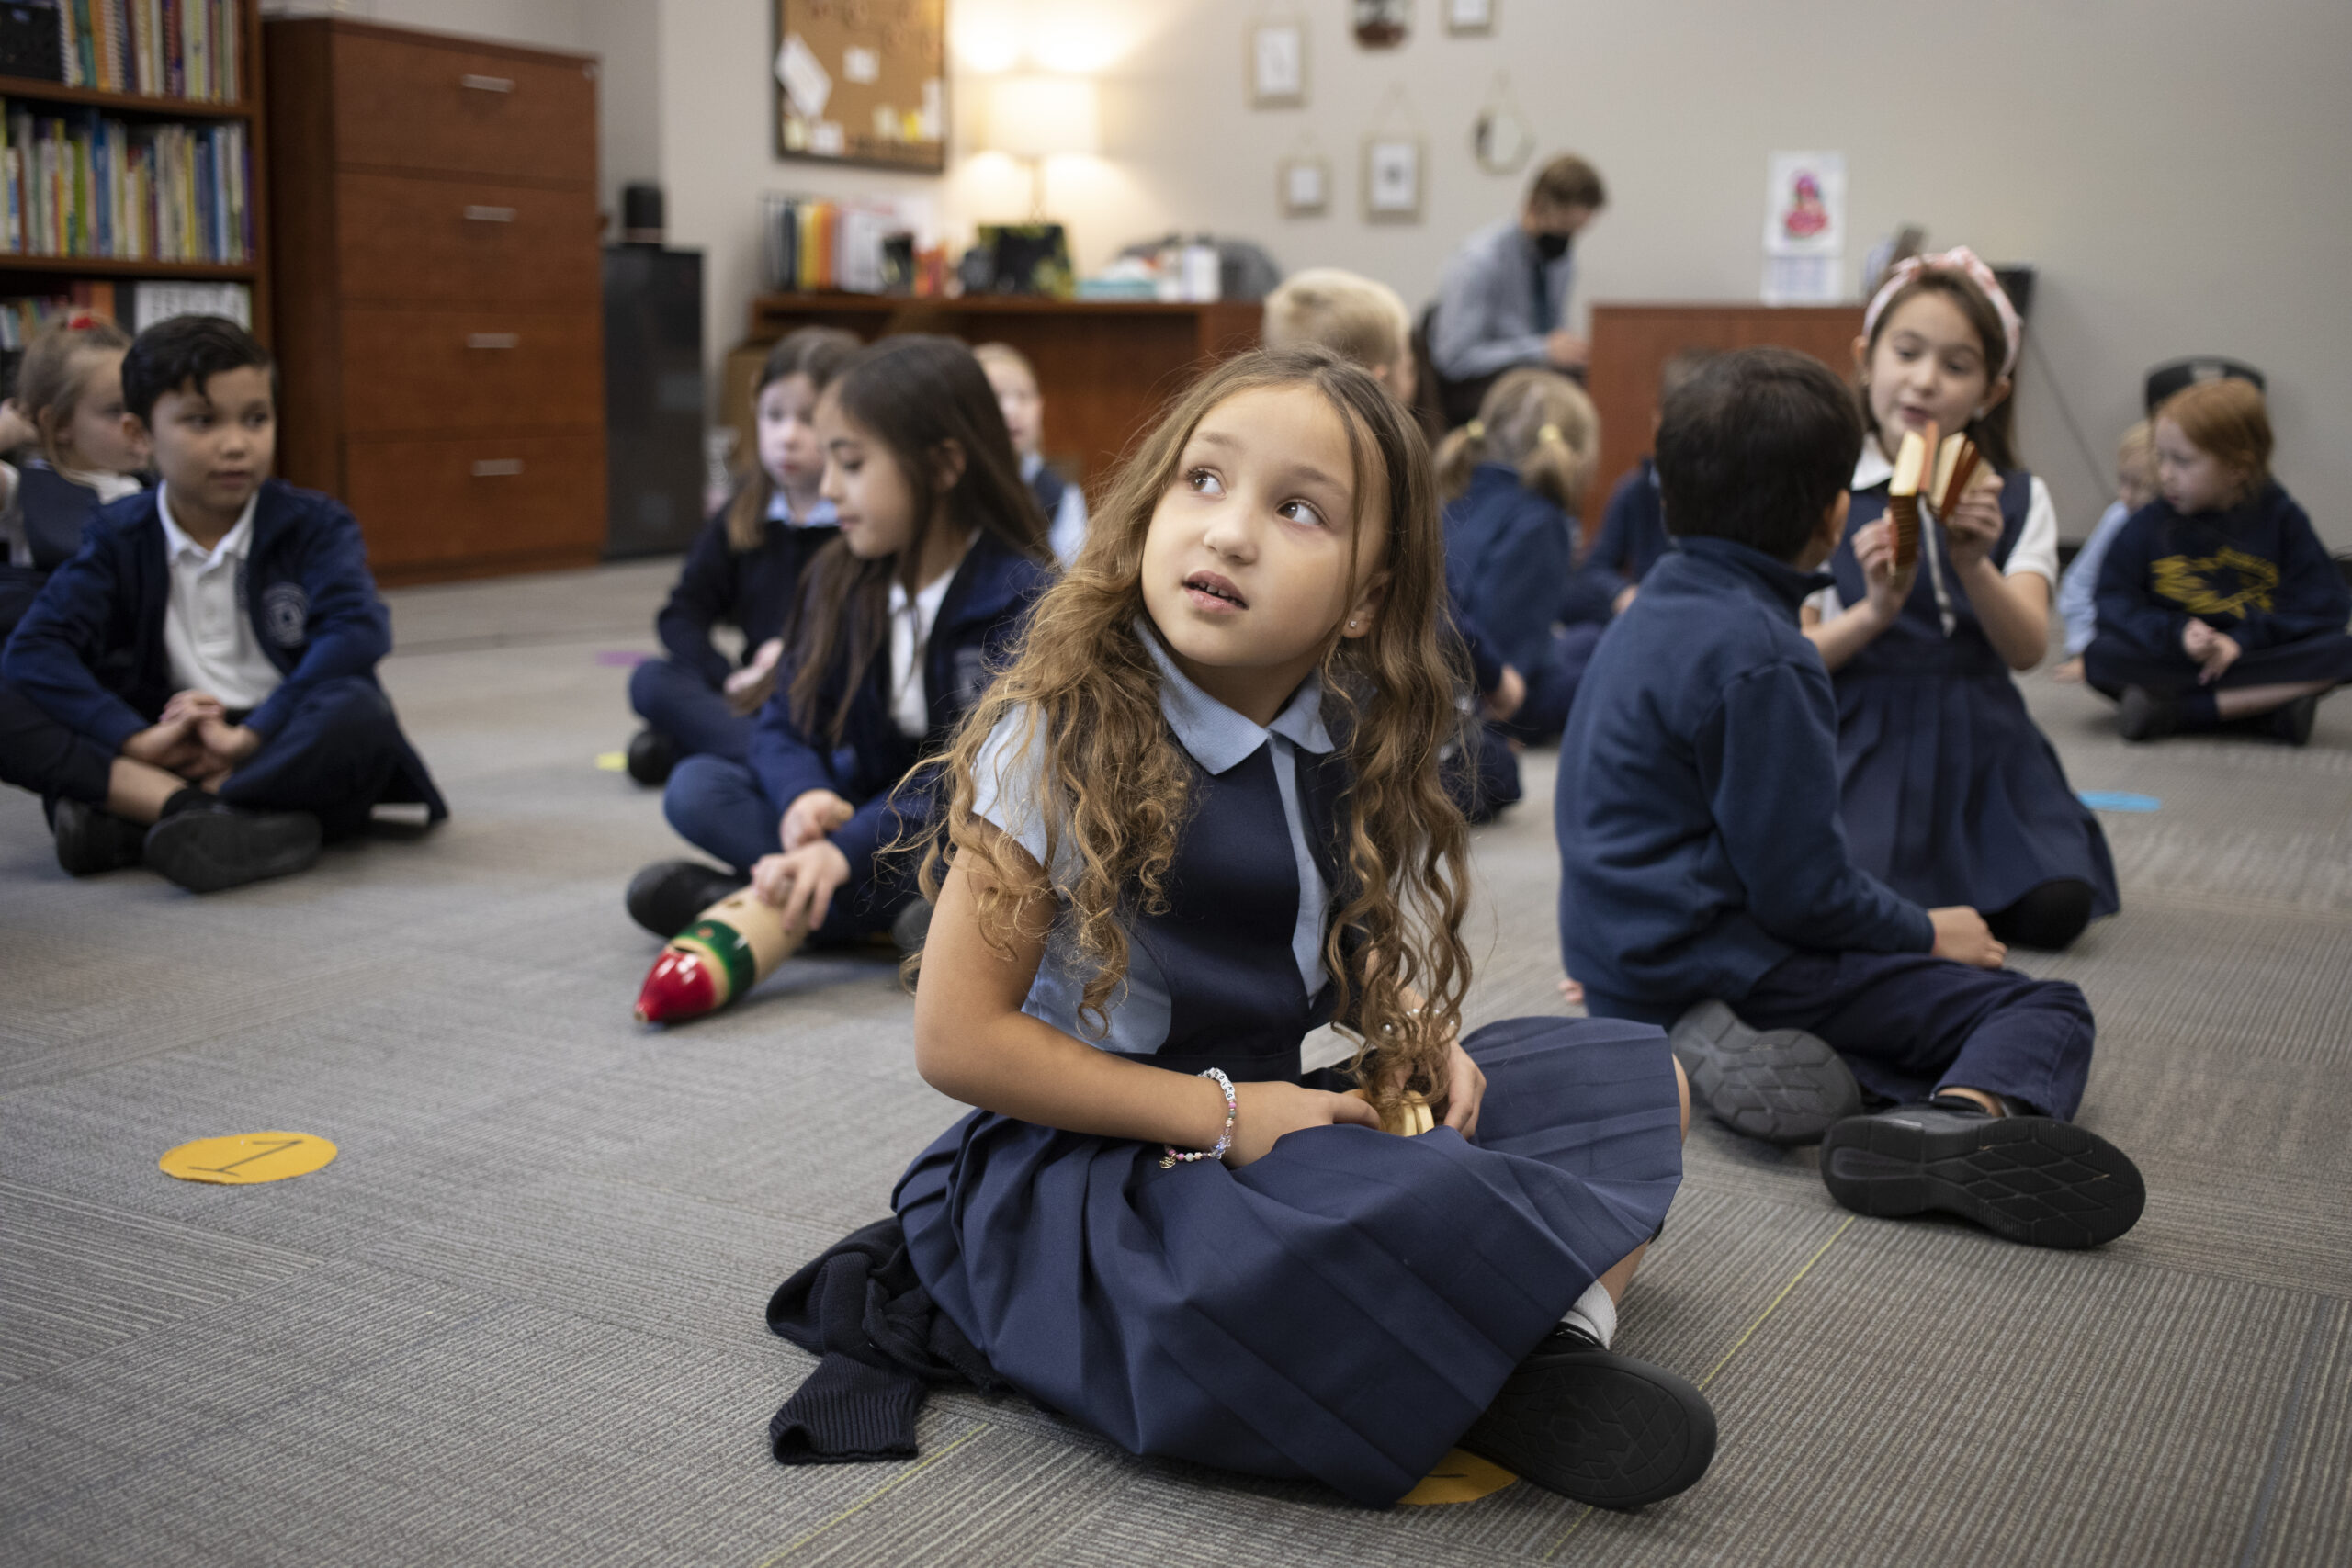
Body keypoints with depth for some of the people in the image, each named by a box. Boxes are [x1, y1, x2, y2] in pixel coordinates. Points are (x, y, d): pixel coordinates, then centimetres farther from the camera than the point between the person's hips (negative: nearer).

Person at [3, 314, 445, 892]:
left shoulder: (313, 524, 0)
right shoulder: (120, 538, 5)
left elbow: (357, 631, -19)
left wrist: (249, 735, -26)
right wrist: (139, 741, -23)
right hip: (176, 755, 3)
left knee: (356, 708, -34)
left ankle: (130, 826, -35)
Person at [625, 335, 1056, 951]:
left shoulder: (1022, 595, -17)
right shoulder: (839, 579, 3)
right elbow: (786, 723, 2)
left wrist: (847, 849, -38)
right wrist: (804, 795, -23)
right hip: (867, 804, 6)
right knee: (695, 786, -10)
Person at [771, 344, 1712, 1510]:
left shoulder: (1354, 743, 0)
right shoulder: (1062, 740, -17)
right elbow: (956, 1038, -16)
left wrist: (1407, 1036, -3)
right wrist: (1218, 1113, -17)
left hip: (1289, 1108, 7)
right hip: (1095, 1167, -7)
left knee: (1632, 1074, 3)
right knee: (1409, 1209, -36)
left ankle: (1561, 1327, -19)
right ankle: (1518, 1382, -9)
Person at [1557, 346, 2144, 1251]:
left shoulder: (1661, 605, 10)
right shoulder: (1758, 659, -19)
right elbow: (1802, 887, -19)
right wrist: (1929, 934, -2)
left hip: (1626, 965, 9)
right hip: (1717, 964, -9)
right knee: (2046, 1011, -7)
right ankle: (1959, 1121, -40)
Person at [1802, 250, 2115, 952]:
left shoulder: (2015, 499, 7)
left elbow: (2028, 648, -8)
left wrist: (1973, 565, -27)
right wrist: (1875, 612, -24)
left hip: (1980, 743, 3)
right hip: (1868, 743, -2)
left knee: (2054, 911, -19)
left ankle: (1956, 874, 13)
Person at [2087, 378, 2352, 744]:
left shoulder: (2280, 518, 0)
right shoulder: (2148, 525, 0)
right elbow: (2115, 604, -7)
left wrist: (2243, 639, -17)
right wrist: (2176, 633, -24)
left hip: (2259, 657, 1)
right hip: (2172, 663, -1)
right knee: (2100, 656, -29)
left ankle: (2171, 708, -27)